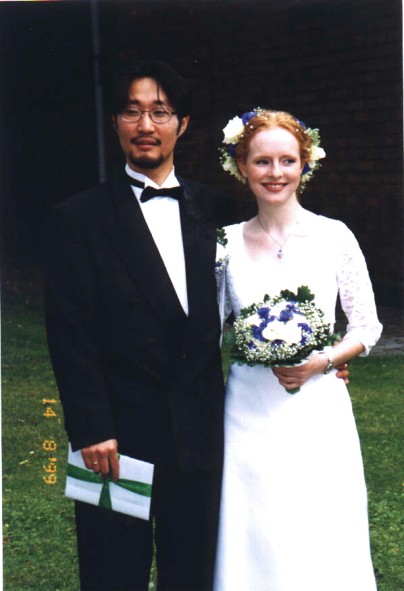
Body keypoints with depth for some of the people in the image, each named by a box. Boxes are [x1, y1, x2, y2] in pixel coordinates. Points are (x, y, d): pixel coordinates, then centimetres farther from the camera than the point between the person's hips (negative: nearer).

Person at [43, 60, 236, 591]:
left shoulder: (214, 211, 9)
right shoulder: (79, 219, -2)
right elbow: (69, 334, -7)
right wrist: (91, 430, -13)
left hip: (201, 440, 3)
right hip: (118, 440, -3)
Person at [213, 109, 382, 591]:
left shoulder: (333, 236, -2)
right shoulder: (228, 242, 2)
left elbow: (367, 326, 3)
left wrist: (321, 362, -11)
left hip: (317, 411, -1)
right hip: (250, 415, 1)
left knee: (324, 545, 3)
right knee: (253, 544, 6)